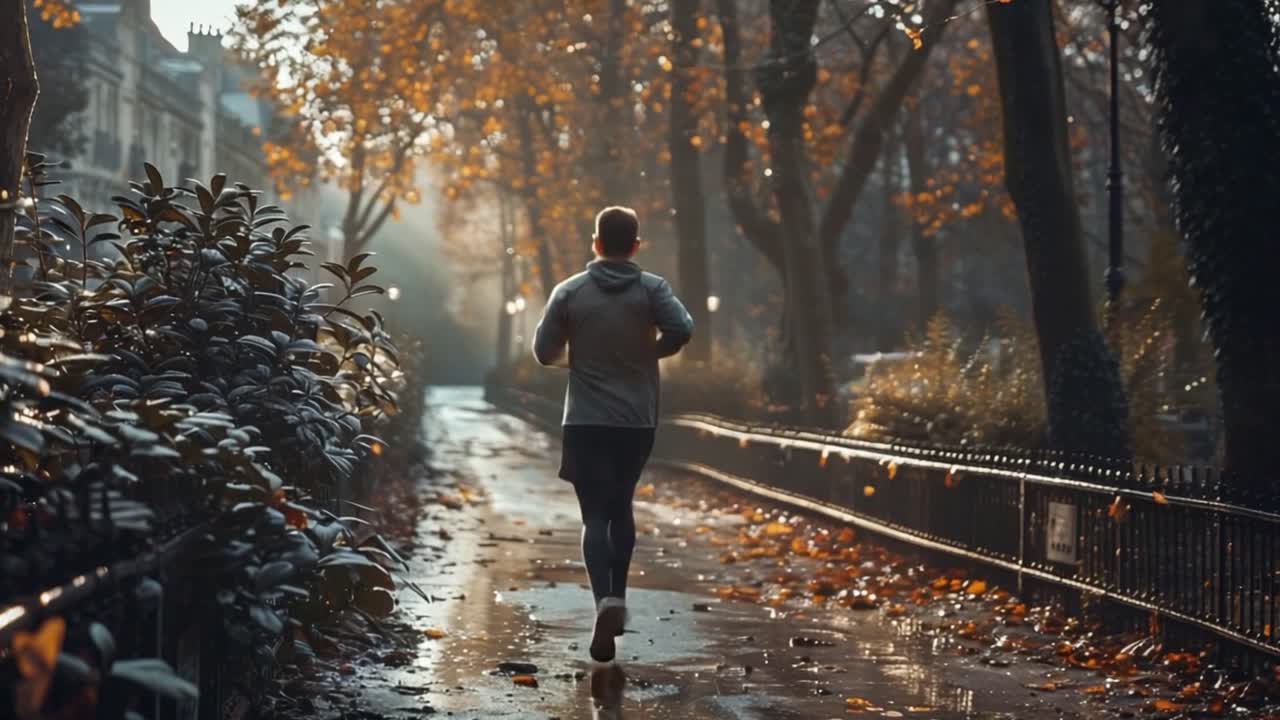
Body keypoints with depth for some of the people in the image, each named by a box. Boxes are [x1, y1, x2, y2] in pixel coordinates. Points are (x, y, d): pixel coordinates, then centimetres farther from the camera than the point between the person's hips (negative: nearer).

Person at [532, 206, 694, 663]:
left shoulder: (570, 292, 0)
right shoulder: (651, 289, -2)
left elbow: (544, 351, 2)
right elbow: (682, 329, -18)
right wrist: (650, 352, 2)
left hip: (586, 421, -1)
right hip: (637, 421, 1)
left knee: (595, 515, -3)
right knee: (621, 507, 20)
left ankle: (605, 600, -24)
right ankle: (618, 596, 20)